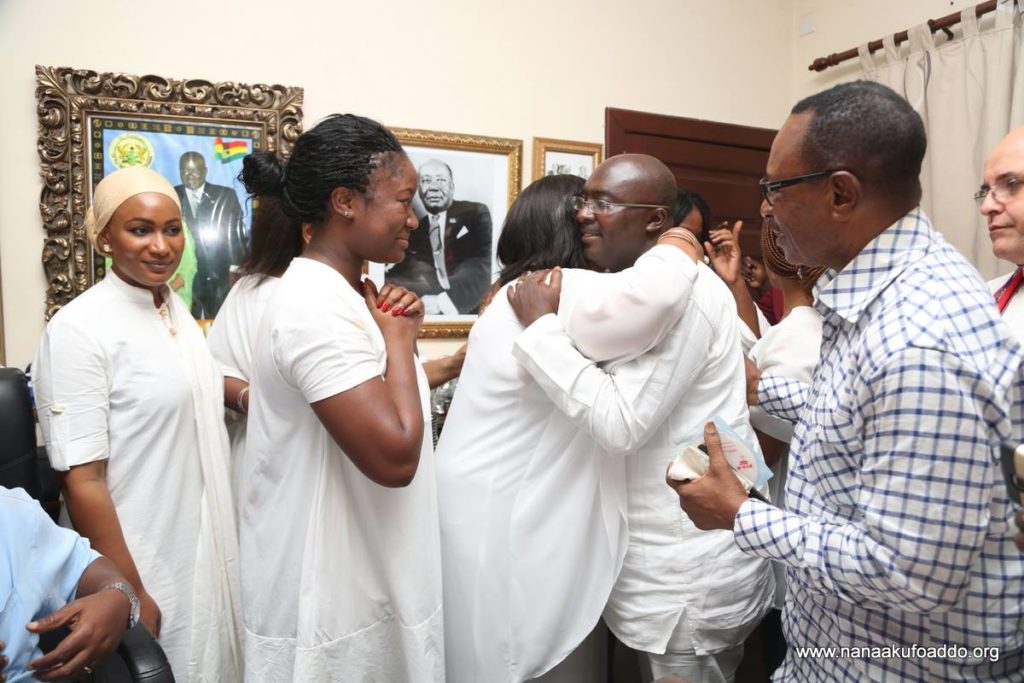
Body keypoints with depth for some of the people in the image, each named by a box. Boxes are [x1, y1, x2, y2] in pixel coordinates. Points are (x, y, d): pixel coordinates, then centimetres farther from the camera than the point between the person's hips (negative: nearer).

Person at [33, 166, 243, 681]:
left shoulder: (176, 308, 3)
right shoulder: (79, 329, -18)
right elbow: (82, 480, -19)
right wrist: (129, 594, -17)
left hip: (204, 550, 7)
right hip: (143, 564, -7)